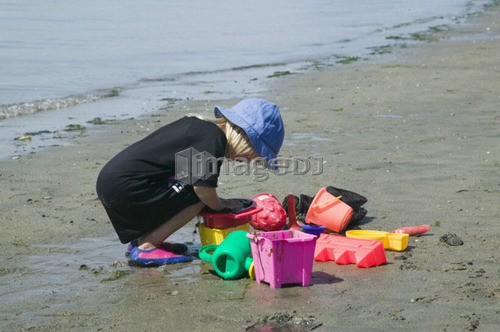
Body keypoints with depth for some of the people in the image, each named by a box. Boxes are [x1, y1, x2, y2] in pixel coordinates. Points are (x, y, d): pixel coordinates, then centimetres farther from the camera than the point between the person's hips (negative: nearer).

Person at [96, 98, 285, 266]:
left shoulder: (200, 125, 18)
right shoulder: (213, 139, -13)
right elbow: (204, 188, -17)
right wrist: (221, 205, 5)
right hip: (122, 186, -10)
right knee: (196, 197, -10)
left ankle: (140, 239, 15)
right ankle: (145, 248, -9)